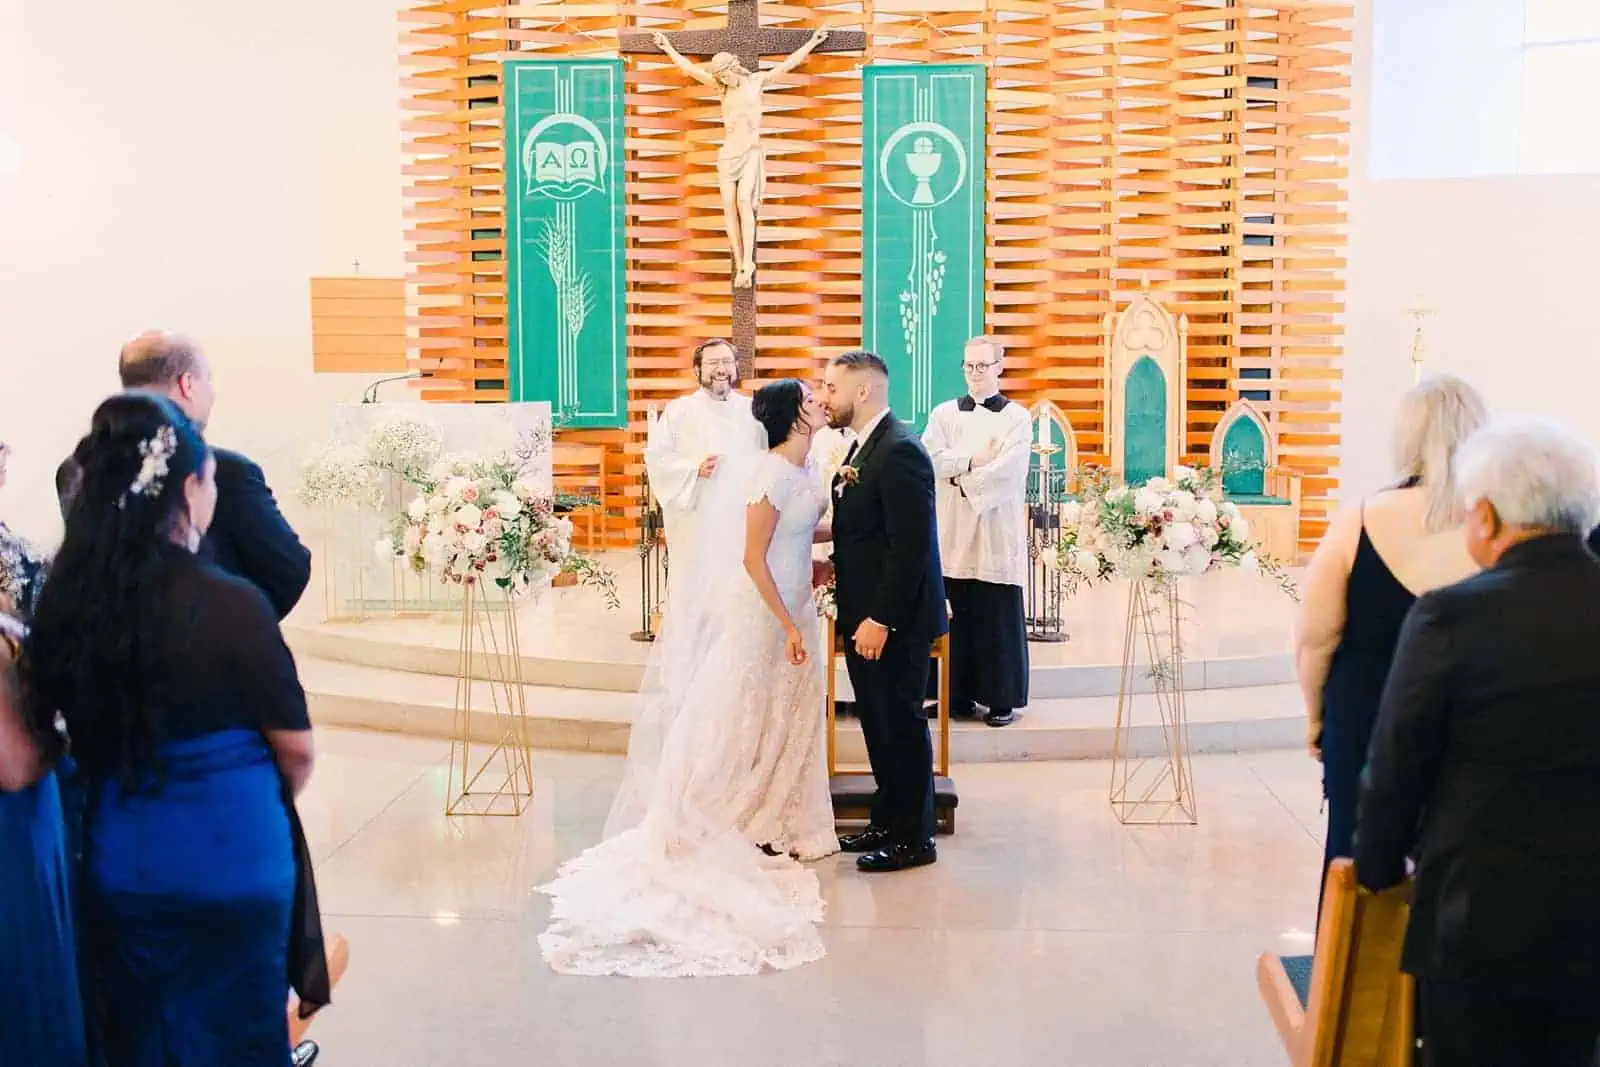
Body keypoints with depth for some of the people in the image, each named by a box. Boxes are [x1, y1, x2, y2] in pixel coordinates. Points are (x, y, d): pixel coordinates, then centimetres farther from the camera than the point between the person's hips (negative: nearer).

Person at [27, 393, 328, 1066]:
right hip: (230, 865, -4)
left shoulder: (63, 602, -9)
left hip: (117, 867, 4)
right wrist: (270, 806, 11)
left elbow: (69, 727, 4)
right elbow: (296, 747, -10)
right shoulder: (231, 606, -21)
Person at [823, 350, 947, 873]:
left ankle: (913, 839, 14)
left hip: (894, 619, -10)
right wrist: (837, 566, 7)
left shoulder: (900, 451, -18)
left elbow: (910, 544, -23)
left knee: (901, 726, 1)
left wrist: (881, 618, -23)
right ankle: (887, 822, 31)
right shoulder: (863, 446, 12)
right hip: (866, 616, 10)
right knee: (878, 725, 18)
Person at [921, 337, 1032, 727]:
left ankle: (1001, 699, 9)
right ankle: (959, 695, 14)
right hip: (953, 533, 2)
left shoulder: (1017, 417, 3)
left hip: (998, 533, -2)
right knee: (956, 616, 3)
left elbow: (1008, 472, -9)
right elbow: (929, 457, -4)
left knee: (1000, 618, 0)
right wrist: (974, 459, -10)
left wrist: (960, 477, -5)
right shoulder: (944, 414, 12)